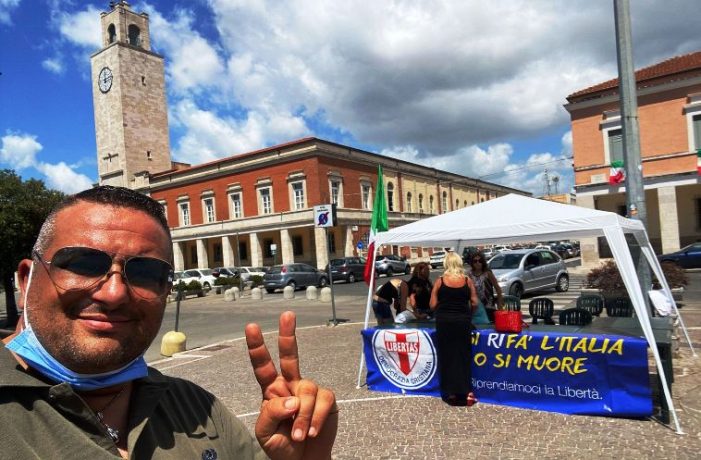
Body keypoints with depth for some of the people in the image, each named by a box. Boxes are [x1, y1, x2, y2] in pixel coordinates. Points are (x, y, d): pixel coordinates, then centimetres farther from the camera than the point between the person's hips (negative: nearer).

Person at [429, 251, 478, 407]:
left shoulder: (440, 281, -4)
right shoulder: (467, 280, -2)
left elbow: (433, 305, -4)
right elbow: (474, 303, -1)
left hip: (444, 321, -1)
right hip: (462, 320, 1)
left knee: (446, 356, 8)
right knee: (463, 356, 9)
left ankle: (450, 392, 14)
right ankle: (465, 392, 8)